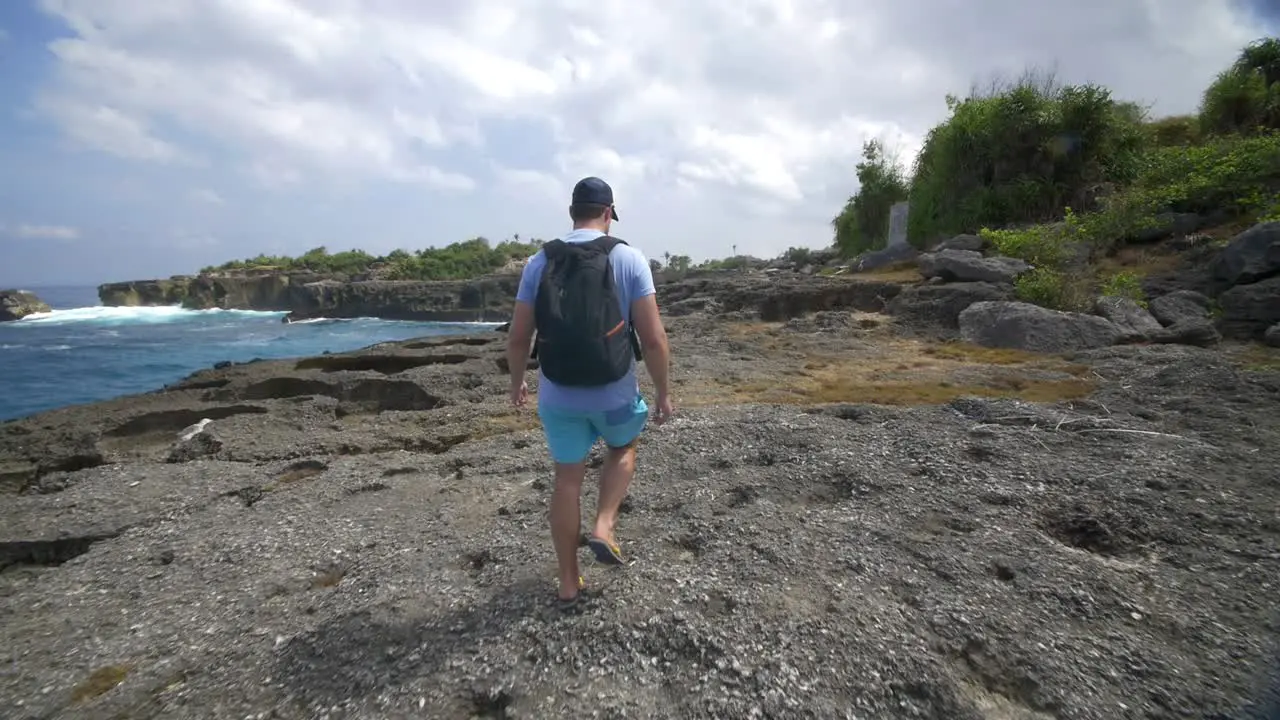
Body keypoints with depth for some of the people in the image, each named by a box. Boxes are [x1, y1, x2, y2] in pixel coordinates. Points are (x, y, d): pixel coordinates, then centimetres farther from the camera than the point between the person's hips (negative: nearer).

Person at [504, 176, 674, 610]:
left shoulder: (539, 263, 1)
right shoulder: (629, 259, -7)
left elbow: (517, 338, 1)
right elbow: (653, 339, -11)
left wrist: (517, 382, 18)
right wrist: (664, 392, 1)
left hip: (557, 395, 2)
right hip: (614, 392, -2)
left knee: (567, 481, 16)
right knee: (623, 449, 30)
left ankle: (569, 585, 27)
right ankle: (604, 528, 14)